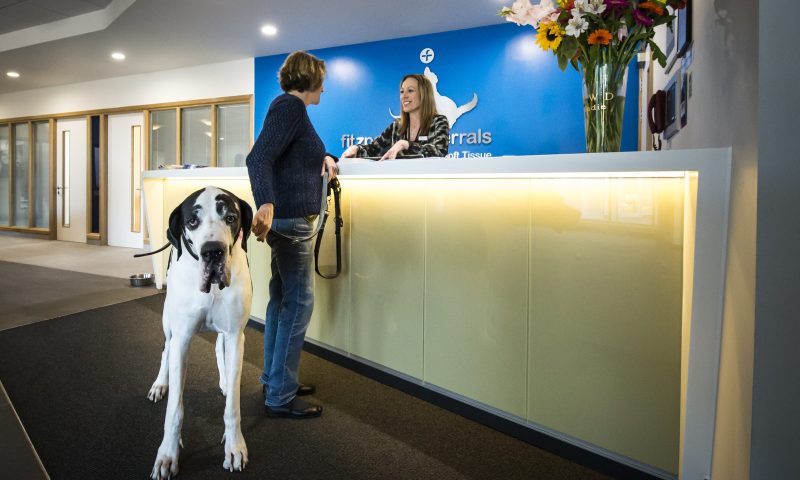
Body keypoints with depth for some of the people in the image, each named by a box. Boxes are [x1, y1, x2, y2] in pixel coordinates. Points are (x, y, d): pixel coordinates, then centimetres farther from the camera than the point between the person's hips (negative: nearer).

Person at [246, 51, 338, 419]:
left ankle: (274, 379, 28)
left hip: (288, 218, 11)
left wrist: (324, 157, 17)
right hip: (290, 217, -11)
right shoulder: (290, 106, -12)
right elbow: (258, 158, -25)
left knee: (282, 298, 15)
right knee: (299, 303, -6)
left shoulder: (290, 106, 18)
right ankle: (280, 397, 2)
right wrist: (266, 204, -39)